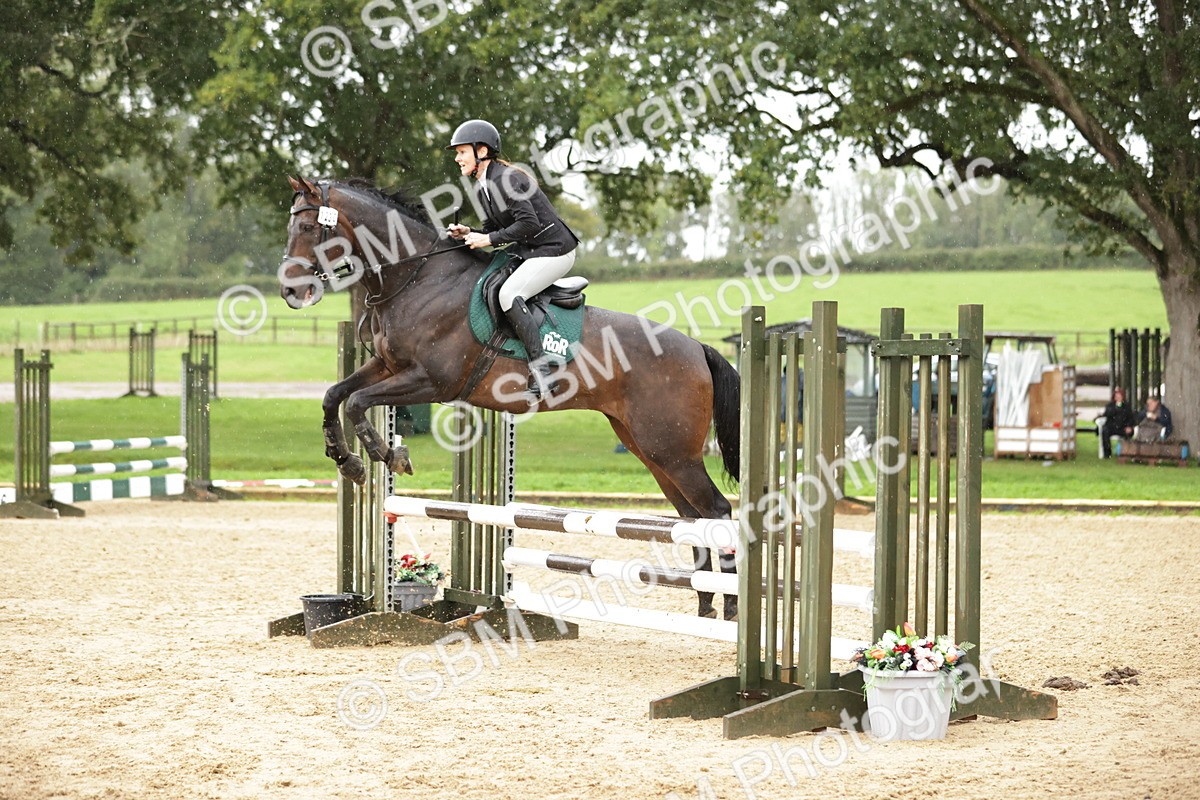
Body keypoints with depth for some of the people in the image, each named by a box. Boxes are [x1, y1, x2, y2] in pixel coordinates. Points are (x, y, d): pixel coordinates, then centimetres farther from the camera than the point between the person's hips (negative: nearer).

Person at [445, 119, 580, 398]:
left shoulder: (503, 179, -19)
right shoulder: (482, 187, 11)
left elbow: (529, 223, -25)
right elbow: (494, 228, 16)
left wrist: (489, 239, -20)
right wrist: (469, 233, -3)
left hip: (554, 250, -11)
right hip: (529, 250, 11)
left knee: (509, 294, -26)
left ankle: (542, 373, -28)